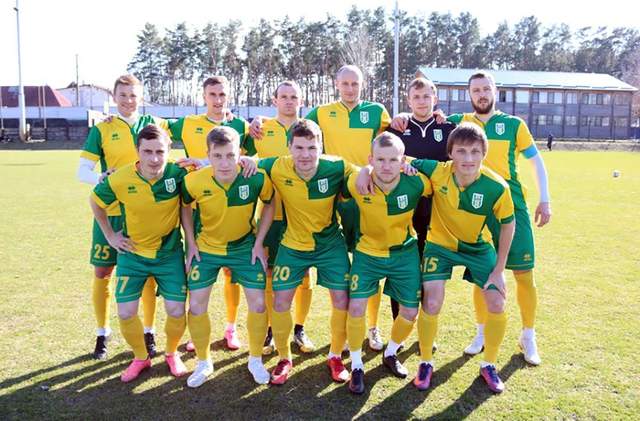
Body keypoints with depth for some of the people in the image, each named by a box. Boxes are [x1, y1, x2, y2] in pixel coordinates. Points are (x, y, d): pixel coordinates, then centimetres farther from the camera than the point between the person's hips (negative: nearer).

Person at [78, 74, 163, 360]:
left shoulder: (153, 124, 6)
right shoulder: (101, 129, 2)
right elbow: (82, 171, -4)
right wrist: (103, 179, -24)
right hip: (110, 212, 0)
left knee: (148, 272, 7)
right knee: (102, 273, 6)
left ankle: (149, 332, 23)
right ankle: (102, 333, 26)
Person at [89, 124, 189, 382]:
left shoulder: (178, 173, -21)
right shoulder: (119, 180, -19)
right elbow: (96, 202, 2)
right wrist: (109, 235, 3)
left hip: (170, 253, 0)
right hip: (132, 254, 1)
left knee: (176, 311, -1)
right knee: (125, 313, 1)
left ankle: (172, 353, 30)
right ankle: (140, 357, 29)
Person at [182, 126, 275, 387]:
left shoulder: (257, 178, -26)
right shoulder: (194, 181, -24)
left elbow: (270, 204, -5)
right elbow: (185, 206, -1)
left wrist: (259, 243, -7)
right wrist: (191, 243, -4)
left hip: (245, 246, 0)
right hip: (206, 248, 1)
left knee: (258, 302, -1)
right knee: (196, 305, 1)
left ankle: (256, 360, 24)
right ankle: (203, 363, 25)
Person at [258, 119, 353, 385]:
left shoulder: (337, 168, -21)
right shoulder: (277, 168, -21)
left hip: (331, 244, 0)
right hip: (293, 246, 0)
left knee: (342, 301, 2)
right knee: (280, 304, 1)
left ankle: (335, 356, 27)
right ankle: (284, 358, 26)